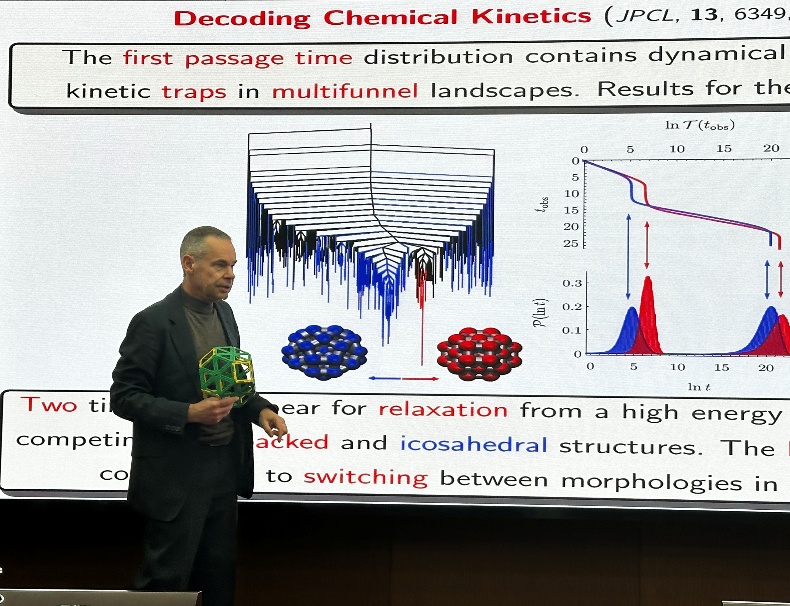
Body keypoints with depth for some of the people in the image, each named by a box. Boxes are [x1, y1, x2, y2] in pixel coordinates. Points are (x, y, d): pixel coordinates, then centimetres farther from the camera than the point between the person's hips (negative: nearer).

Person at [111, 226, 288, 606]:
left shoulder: (223, 312, 9)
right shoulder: (153, 322, -15)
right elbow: (124, 397, -15)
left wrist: (259, 409, 1)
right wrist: (189, 414, -25)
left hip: (224, 470, 7)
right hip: (176, 476, -7)